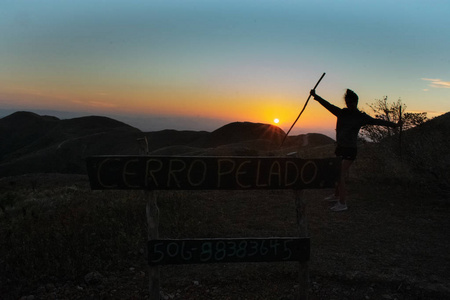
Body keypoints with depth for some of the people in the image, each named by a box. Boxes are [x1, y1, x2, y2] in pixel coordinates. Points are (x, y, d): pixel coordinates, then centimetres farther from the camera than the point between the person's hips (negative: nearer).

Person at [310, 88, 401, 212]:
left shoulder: (361, 117, -3)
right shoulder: (342, 113, 10)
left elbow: (377, 121, -2)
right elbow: (328, 105, 11)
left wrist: (393, 124, -5)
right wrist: (316, 96, 5)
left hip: (350, 150, -6)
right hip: (340, 147, 6)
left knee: (340, 175, -13)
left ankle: (342, 203, -8)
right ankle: (336, 195, 37)